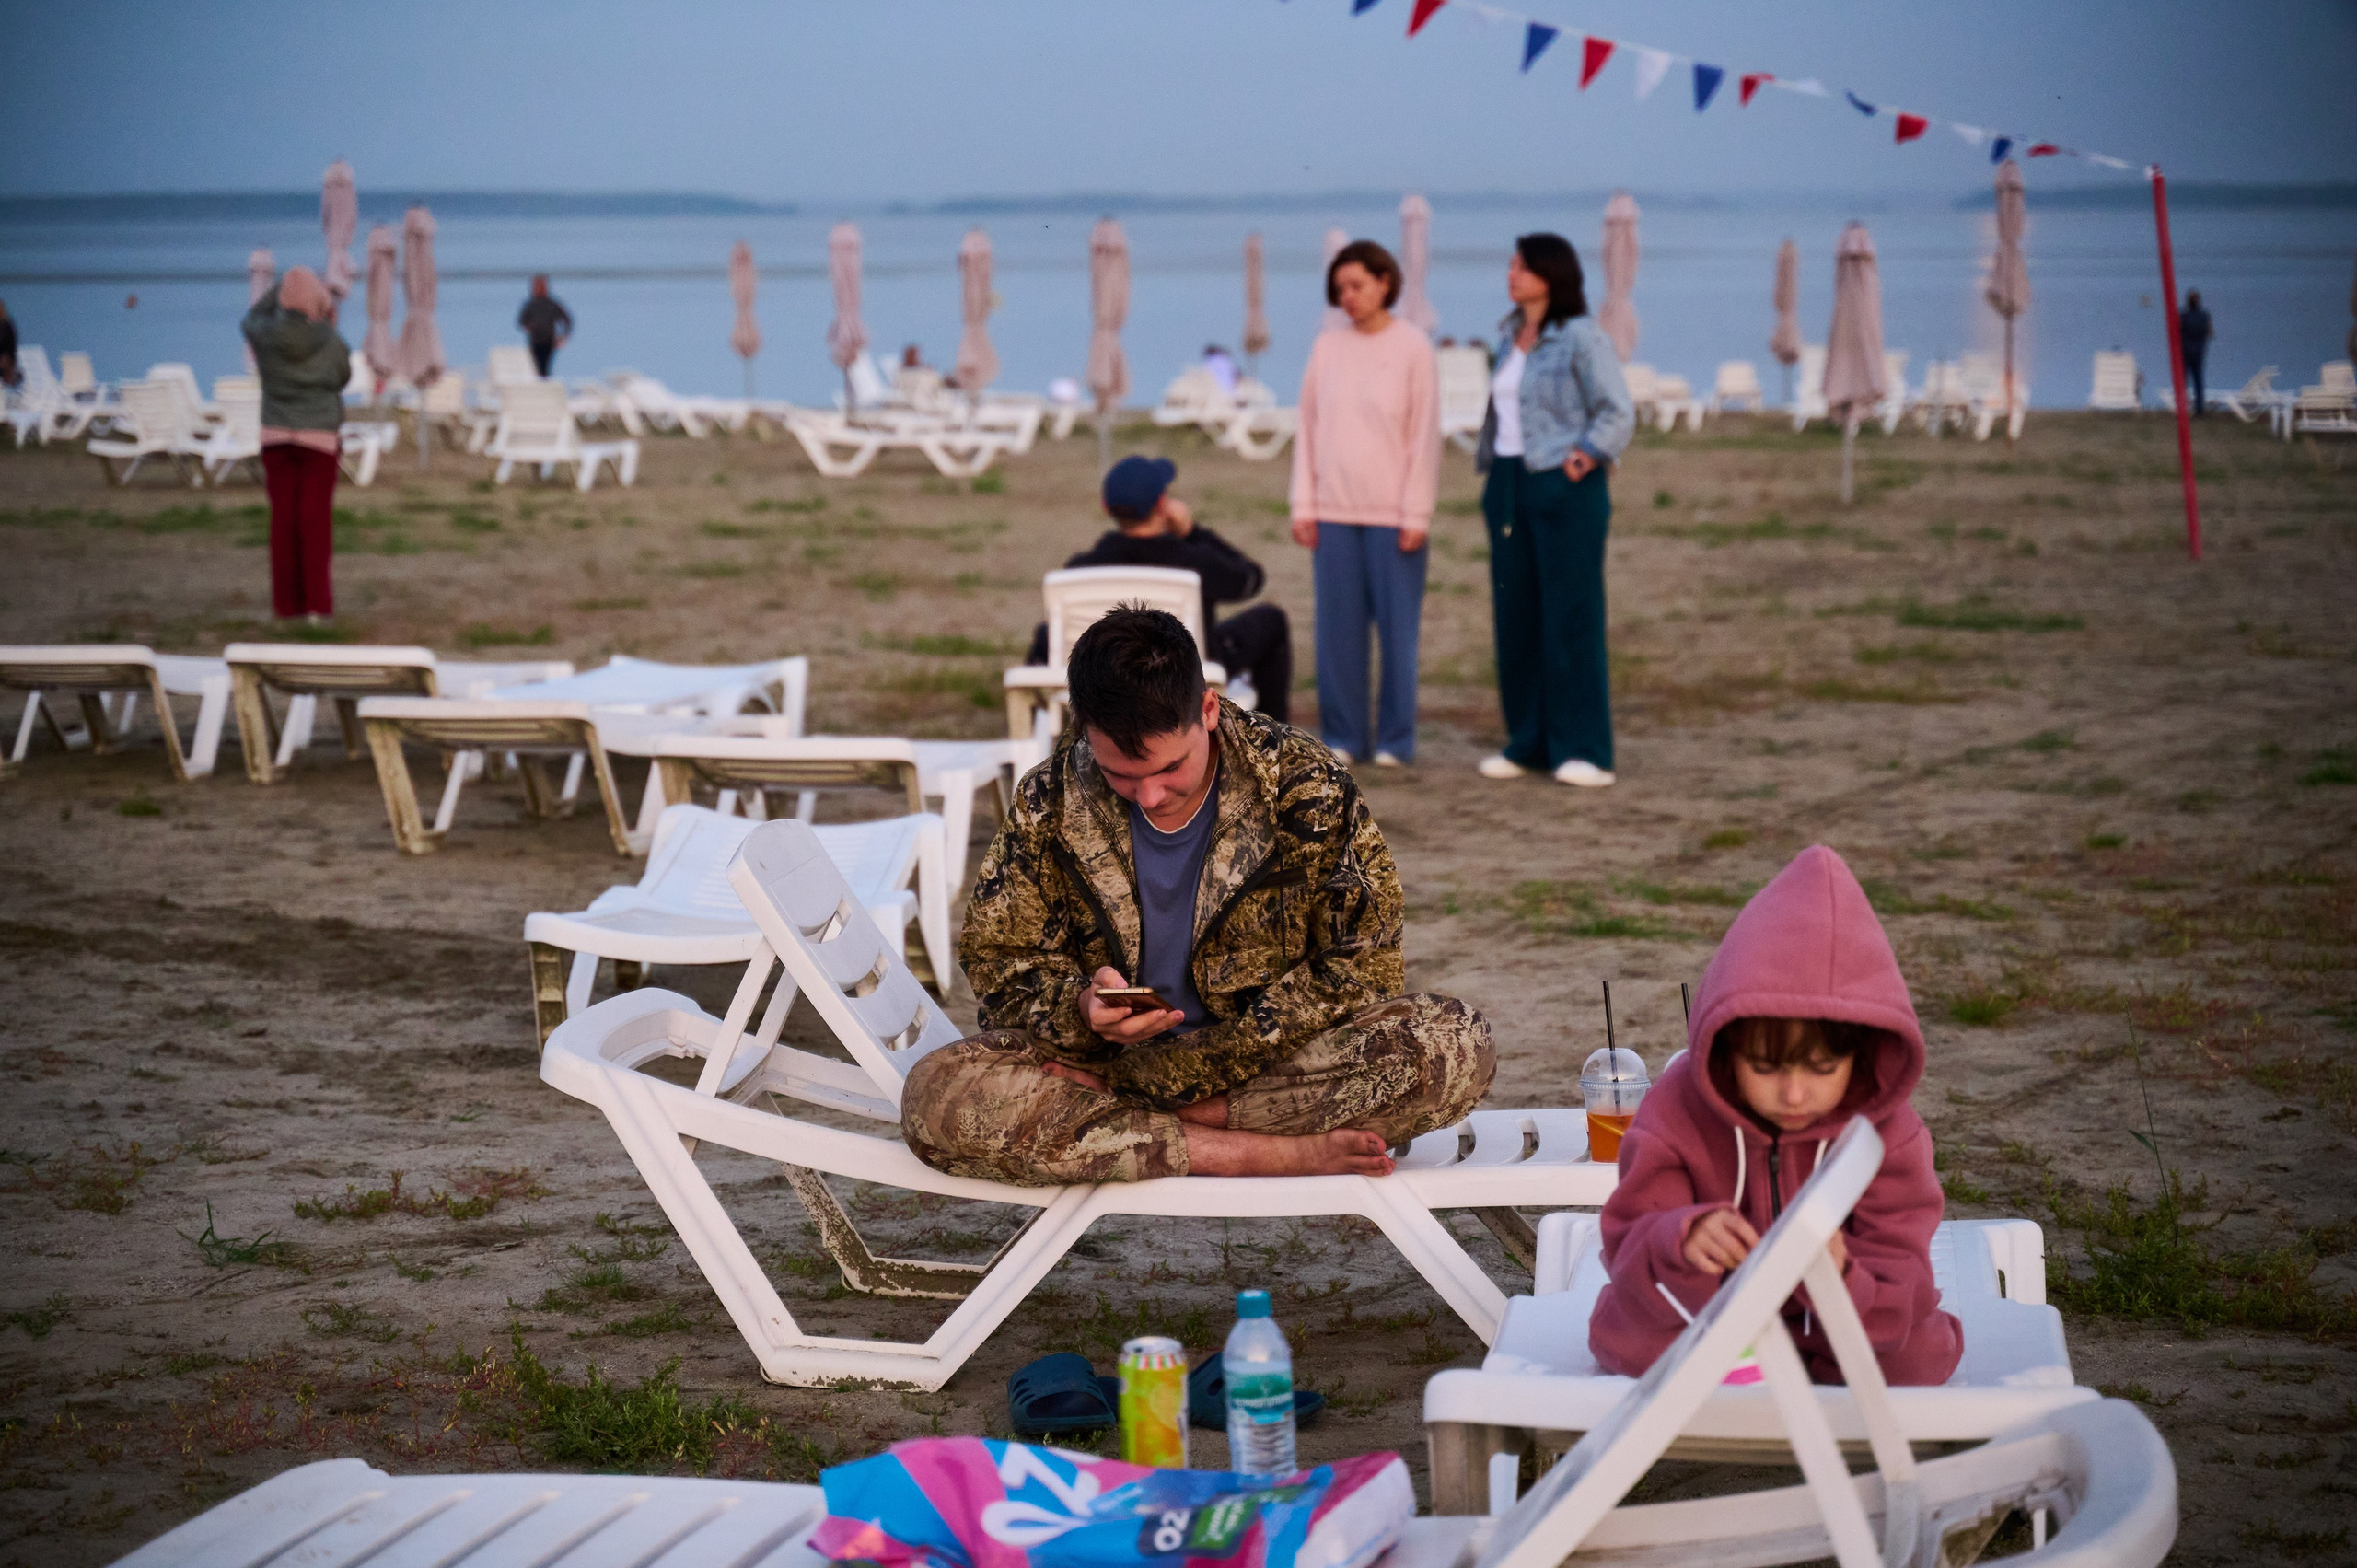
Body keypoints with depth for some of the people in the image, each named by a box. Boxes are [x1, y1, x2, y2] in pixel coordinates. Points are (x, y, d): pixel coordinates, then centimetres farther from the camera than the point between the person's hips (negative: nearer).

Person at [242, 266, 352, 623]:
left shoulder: (266, 335, -5)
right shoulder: (330, 342, -9)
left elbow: (252, 318, 21)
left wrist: (284, 285, 25)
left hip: (277, 437, 2)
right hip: (319, 436, -2)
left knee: (283, 517, 6)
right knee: (316, 519, -1)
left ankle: (286, 602, 7)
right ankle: (316, 603, -3)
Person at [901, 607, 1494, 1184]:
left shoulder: (1305, 788, -10)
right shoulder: (1048, 803, -5)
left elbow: (1357, 974, -10)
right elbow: (997, 963, 2)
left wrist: (1180, 1072, -18)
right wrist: (1083, 1005, -23)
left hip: (1274, 1063, -1)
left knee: (1456, 1043, -30)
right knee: (934, 1095, -30)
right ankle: (1282, 1154, -31)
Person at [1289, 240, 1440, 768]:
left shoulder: (1412, 348, -1)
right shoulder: (1327, 348, 8)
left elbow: (1426, 436, -3)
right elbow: (1307, 430, 10)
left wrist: (1416, 515, -7)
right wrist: (1303, 505, 4)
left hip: (1392, 515, -3)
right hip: (1334, 510, 3)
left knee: (1397, 626, 0)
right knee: (1338, 627, 3)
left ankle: (1395, 739, 7)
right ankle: (1343, 735, 10)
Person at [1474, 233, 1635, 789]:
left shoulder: (1582, 338, -8)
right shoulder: (1510, 336, 13)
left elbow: (1619, 411, -9)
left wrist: (1588, 451, -20)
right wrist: (1489, 464, 13)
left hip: (1565, 488, -7)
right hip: (1510, 484, 7)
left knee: (1571, 614, -5)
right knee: (1516, 617, 6)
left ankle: (1583, 749, -2)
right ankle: (1529, 743, 13)